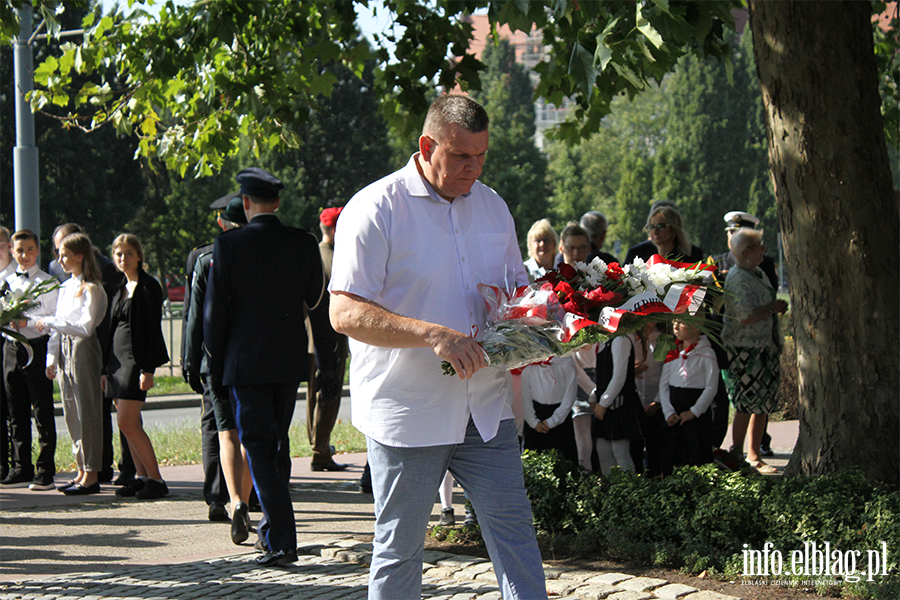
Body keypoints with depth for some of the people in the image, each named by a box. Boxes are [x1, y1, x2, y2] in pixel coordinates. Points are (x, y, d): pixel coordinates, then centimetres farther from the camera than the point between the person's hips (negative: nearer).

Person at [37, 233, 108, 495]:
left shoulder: (91, 289, -10)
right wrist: (52, 359, 13)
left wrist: (49, 322, -15)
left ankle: (91, 476, -2)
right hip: (64, 350, 8)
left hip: (83, 350, -8)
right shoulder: (65, 287, 15)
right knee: (71, 413, 9)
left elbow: (85, 327, -18)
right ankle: (82, 471, 15)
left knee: (86, 412, -5)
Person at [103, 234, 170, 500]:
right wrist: (106, 369, 17)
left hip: (136, 357, -8)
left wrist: (148, 369, -18)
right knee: (131, 424, 7)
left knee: (127, 423, -13)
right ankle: (142, 477, 12)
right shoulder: (119, 289, 17)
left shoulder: (148, 287, -7)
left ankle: (156, 479, -9)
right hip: (117, 358, 8)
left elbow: (153, 329, -12)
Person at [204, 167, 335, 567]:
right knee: (278, 442, 19)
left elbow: (215, 310, -6)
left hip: (245, 362, -4)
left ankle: (281, 540, -9)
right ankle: (274, 524, 31)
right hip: (290, 361, 4)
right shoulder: (304, 244, -1)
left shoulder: (228, 245, -9)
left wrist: (215, 365, 3)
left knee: (259, 448, -1)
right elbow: (315, 300, 10)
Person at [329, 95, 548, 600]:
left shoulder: (492, 206, 11)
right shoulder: (375, 209, -9)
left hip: (486, 411, 5)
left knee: (513, 529, 2)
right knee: (399, 548, 5)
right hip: (407, 413, -5)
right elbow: (346, 313, -17)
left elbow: (518, 288, 23)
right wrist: (433, 335, -27)